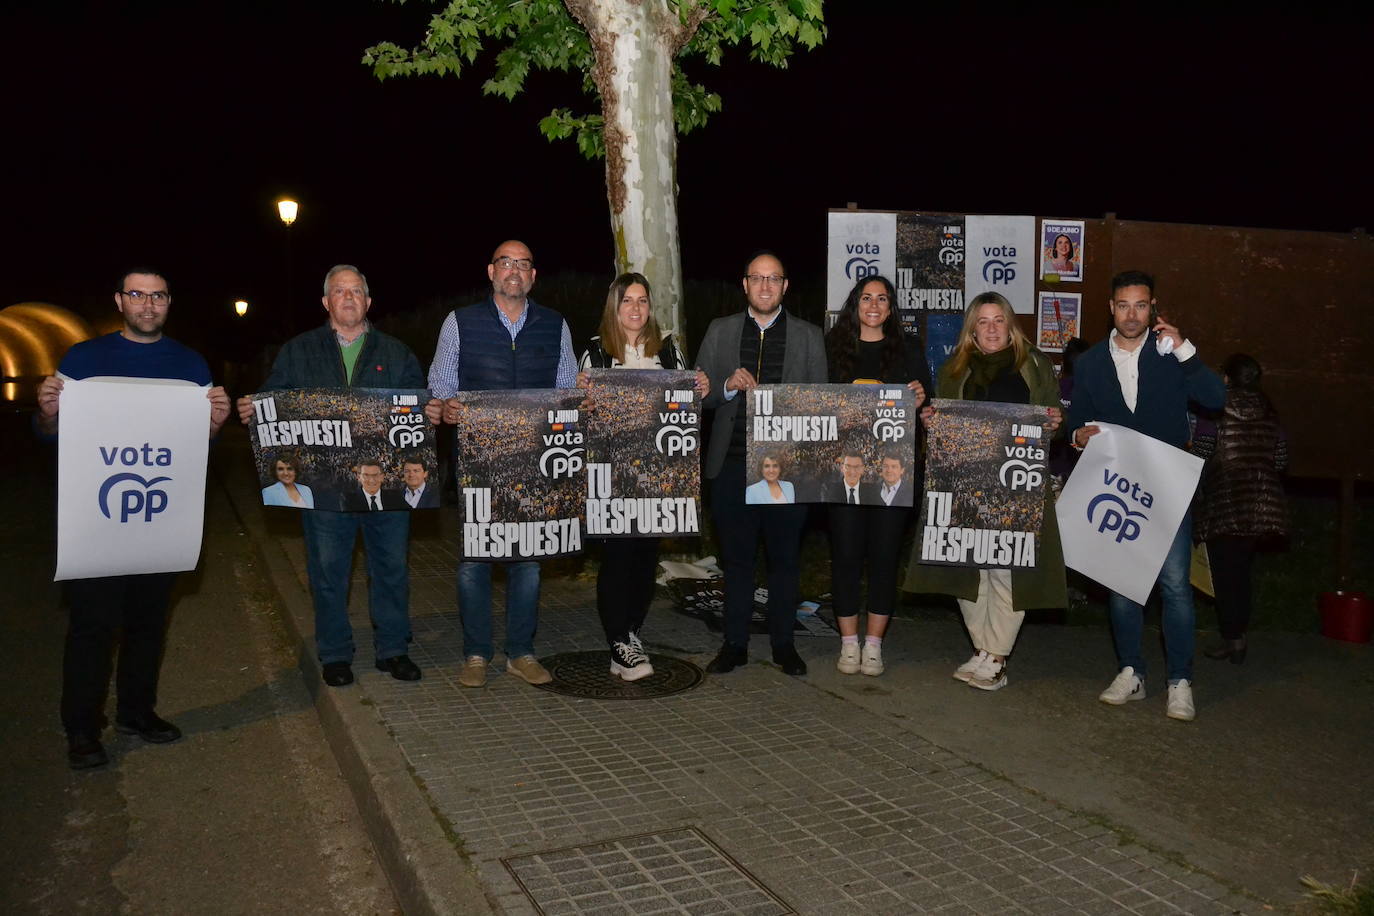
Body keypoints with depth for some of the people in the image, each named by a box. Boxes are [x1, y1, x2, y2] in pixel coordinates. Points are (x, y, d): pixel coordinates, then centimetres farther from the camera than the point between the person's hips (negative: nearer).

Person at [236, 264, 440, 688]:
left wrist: (432, 414, -15)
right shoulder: (297, 352, 12)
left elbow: (419, 406, 6)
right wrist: (251, 412, -13)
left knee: (391, 565, 6)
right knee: (328, 570, 5)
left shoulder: (396, 353, 12)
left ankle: (392, 648, 20)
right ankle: (335, 654, 19)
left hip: (387, 478, 1)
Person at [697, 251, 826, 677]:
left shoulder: (808, 336, 7)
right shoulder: (720, 331, 9)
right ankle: (735, 644, 19)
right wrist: (728, 385, -14)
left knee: (785, 557, 8)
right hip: (732, 463, 1)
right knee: (736, 557, 9)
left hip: (788, 464, 0)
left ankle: (783, 642, 21)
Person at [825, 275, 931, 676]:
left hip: (892, 463, 1)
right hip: (845, 461, 0)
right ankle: (849, 643, 14)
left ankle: (873, 644, 14)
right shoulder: (832, 345, 9)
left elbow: (924, 398, 12)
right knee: (846, 553, 1)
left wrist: (920, 399, -10)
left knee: (885, 553, 3)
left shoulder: (909, 347, 11)